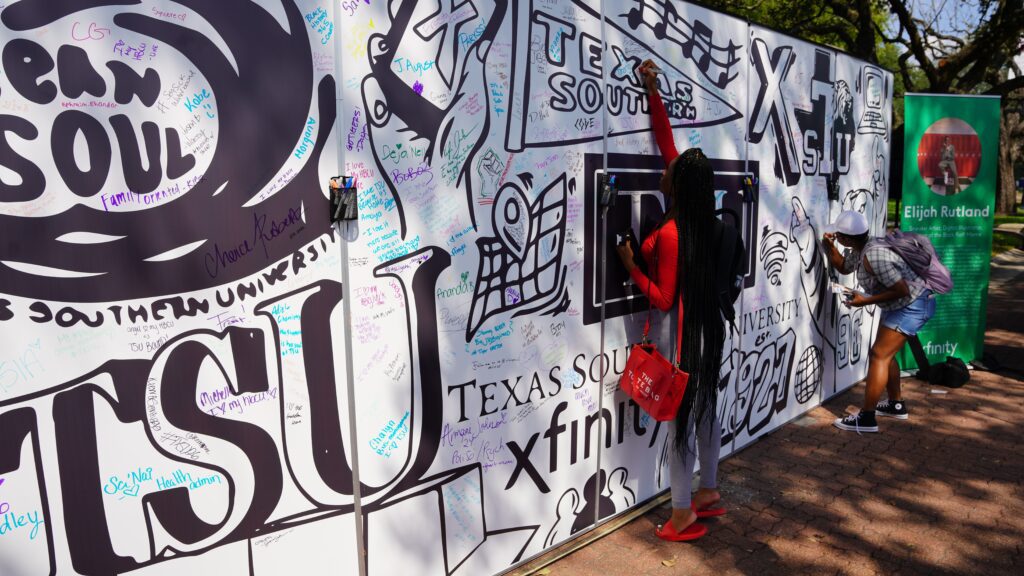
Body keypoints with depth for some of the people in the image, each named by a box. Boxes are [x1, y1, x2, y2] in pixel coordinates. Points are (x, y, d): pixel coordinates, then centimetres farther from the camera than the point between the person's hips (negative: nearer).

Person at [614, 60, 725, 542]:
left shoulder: (669, 234, -24)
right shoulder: (697, 218, -1)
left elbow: (663, 300, -19)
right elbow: (667, 142, 6)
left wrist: (630, 264, -14)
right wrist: (652, 92, 9)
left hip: (683, 334, -9)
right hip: (706, 327, 9)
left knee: (680, 419, 1)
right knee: (704, 409, 18)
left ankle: (683, 518, 12)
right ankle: (709, 493, 34)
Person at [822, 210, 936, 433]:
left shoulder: (874, 256, -30)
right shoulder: (861, 250, 1)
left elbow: (902, 290, -29)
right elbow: (844, 267, 21)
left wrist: (865, 300, -23)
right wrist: (830, 247, 4)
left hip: (912, 306, -10)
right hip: (903, 306, 10)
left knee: (878, 355, -12)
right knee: (885, 354, 18)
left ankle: (866, 418, -9)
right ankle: (896, 404, 33)